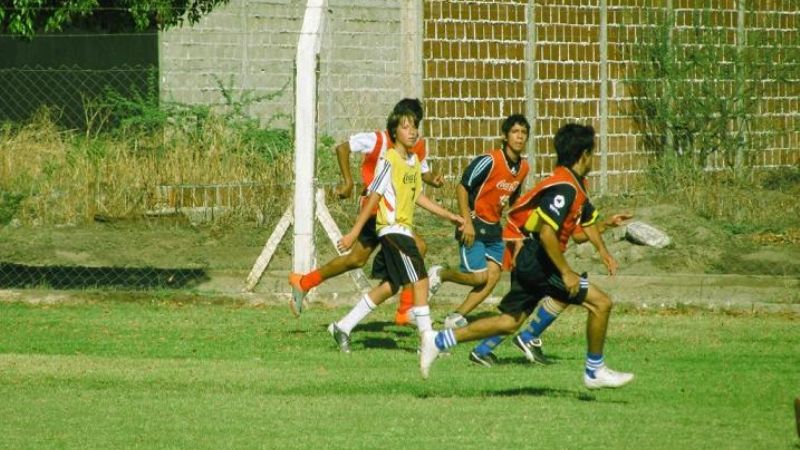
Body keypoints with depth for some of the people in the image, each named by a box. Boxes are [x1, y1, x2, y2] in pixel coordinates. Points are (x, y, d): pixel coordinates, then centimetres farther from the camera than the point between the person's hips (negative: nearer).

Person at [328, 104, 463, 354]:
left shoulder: (414, 161, 13)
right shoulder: (389, 161, -13)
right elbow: (373, 198, -14)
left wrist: (449, 216, 22)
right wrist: (355, 232, -14)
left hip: (403, 230, 9)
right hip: (392, 228, -9)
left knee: (390, 286, 12)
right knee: (420, 280, -13)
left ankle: (343, 327, 19)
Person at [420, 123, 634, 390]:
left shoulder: (577, 186, 15)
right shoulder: (565, 188, -19)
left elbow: (587, 220, 35)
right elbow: (546, 231, -28)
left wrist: (602, 250, 27)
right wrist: (566, 272, -26)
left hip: (527, 261, 10)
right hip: (536, 259, -10)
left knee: (510, 322, 13)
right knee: (600, 303, -8)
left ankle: (438, 341, 14)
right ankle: (595, 371, 3)